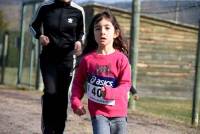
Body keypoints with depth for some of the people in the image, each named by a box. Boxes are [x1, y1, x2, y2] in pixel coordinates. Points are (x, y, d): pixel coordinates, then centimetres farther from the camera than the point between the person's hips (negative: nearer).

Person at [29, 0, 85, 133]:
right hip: (48, 58, -1)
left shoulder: (78, 11, -4)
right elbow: (34, 25, 10)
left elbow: (81, 32, 13)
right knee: (50, 92, -15)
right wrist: (40, 36, -10)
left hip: (67, 59, 1)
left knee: (62, 96, 5)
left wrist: (79, 41, -8)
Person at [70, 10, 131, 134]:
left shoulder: (121, 59, -6)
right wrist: (76, 102, -6)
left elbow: (126, 84, -10)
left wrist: (110, 92, -28)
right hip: (98, 111, -1)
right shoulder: (87, 59, -2)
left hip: (118, 112, 1)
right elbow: (78, 82, 8)